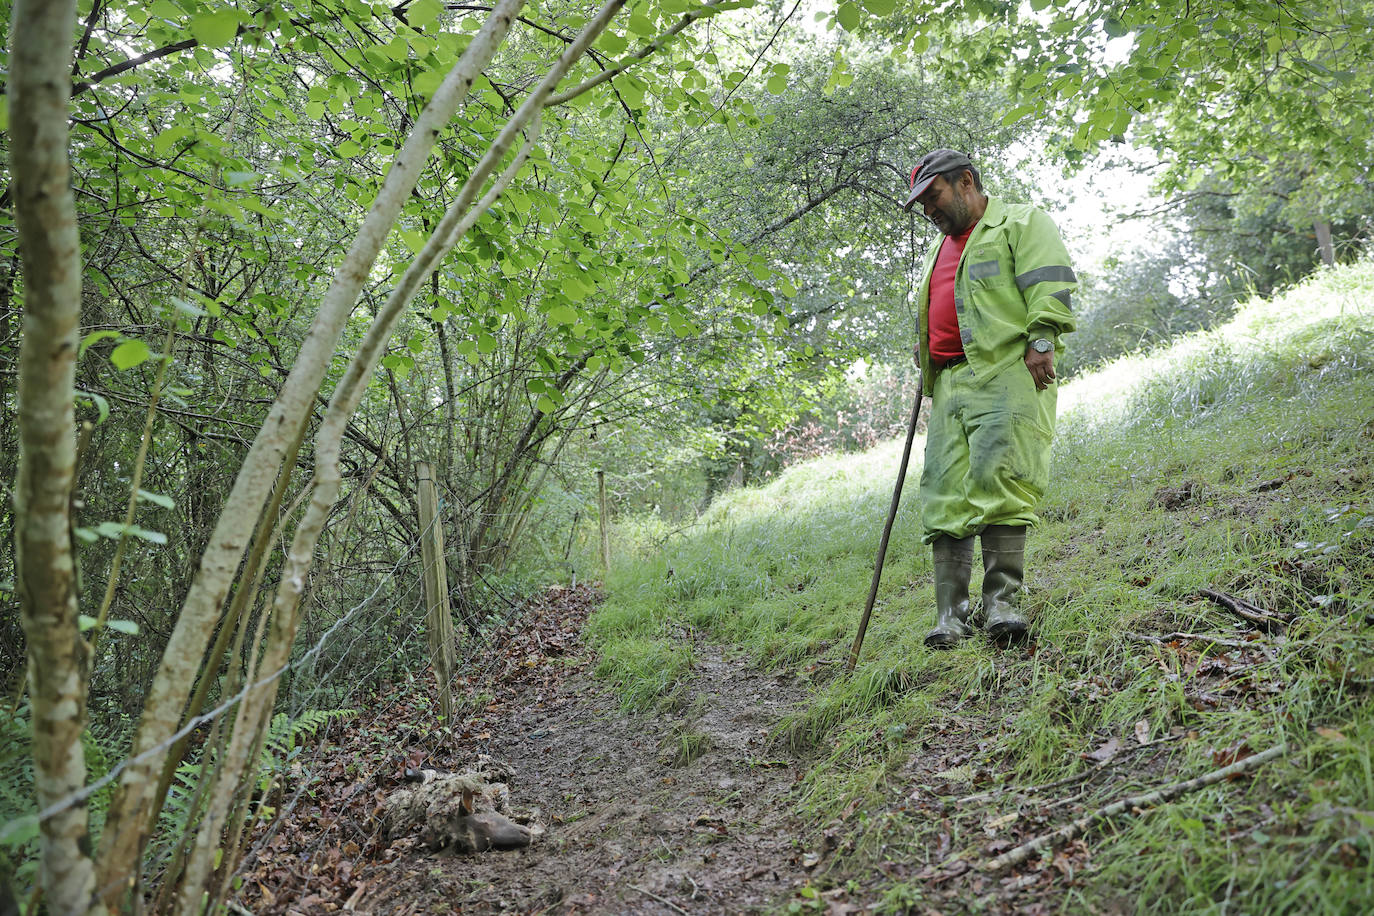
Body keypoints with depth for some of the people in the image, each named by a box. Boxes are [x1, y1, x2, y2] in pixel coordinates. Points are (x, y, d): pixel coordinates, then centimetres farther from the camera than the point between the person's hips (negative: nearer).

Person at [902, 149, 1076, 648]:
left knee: (997, 475, -20)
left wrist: (1041, 337, -18)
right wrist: (925, 348, 21)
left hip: (1007, 369, -7)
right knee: (946, 491, -4)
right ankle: (951, 615, -4)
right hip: (950, 382, 7)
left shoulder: (1020, 223, 8)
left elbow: (1049, 283, -6)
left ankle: (1002, 601, -18)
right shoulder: (938, 250, 32)